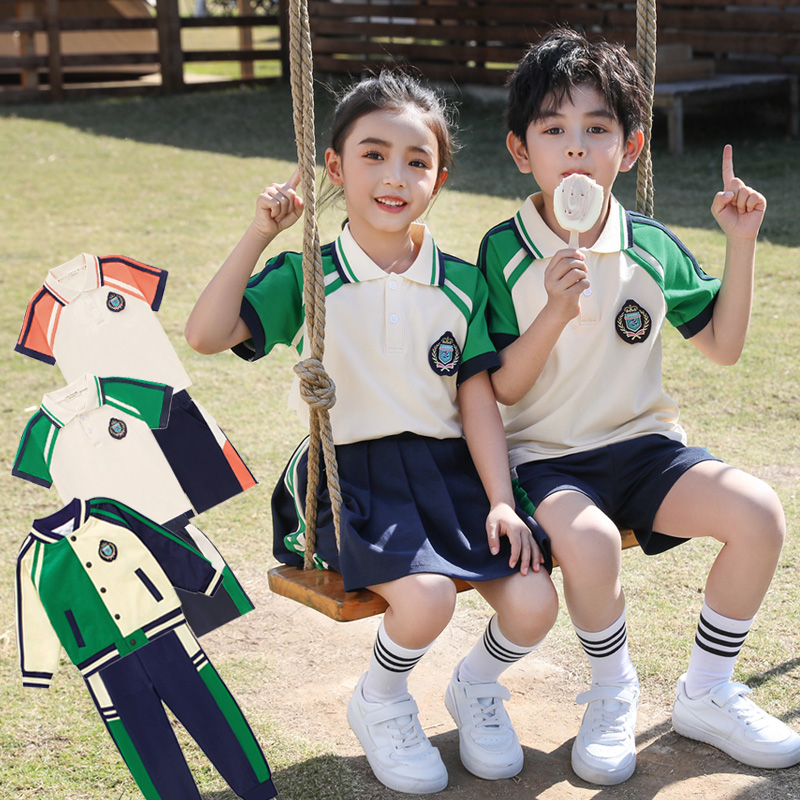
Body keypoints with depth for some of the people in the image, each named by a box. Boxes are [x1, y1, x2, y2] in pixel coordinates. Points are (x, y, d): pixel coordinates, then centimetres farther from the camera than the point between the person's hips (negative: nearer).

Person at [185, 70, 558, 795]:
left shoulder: (462, 284, 7)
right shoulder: (307, 279, -1)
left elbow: (478, 399, 3)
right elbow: (206, 334, -14)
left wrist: (501, 501, -7)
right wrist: (260, 234, -16)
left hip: (448, 465, 3)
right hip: (350, 472, -3)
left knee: (533, 603, -15)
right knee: (425, 596, -29)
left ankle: (476, 684, 21)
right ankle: (378, 704, 7)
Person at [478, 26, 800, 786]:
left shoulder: (652, 246, 3)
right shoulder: (503, 252, -7)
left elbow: (722, 345, 11)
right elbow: (502, 389, -9)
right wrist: (556, 311, -25)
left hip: (642, 443, 4)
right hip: (545, 457, -4)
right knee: (588, 541, -35)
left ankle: (706, 694, 5)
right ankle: (612, 694, -1)